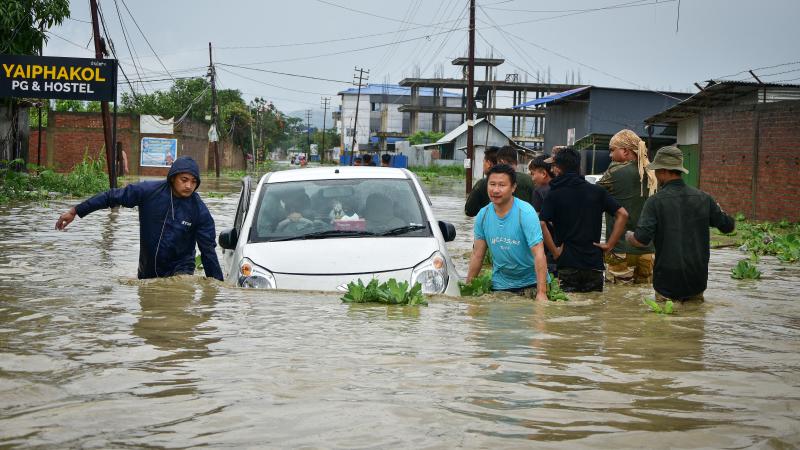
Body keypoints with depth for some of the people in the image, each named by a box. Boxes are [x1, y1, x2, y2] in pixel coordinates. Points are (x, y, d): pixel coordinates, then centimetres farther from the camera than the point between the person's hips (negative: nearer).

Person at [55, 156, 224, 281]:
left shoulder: (200, 211, -13)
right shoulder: (148, 191, -12)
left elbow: (208, 251, -8)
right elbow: (111, 197, -3)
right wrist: (75, 211, 0)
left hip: (180, 270, -3)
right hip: (147, 272, 3)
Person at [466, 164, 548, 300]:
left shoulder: (526, 212, -17)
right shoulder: (483, 215, -3)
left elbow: (538, 254, -23)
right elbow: (477, 255, 5)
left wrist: (541, 293, -30)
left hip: (530, 282, -4)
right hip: (500, 284, 4)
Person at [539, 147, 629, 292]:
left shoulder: (554, 195, -3)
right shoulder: (597, 191, 6)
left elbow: (541, 224, -17)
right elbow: (622, 214, 0)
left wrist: (555, 251, -9)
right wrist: (610, 244, 1)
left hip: (567, 263, -3)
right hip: (594, 263, 3)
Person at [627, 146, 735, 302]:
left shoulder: (655, 201, -12)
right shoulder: (703, 198, -1)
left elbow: (641, 240, -19)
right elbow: (729, 226, 9)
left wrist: (628, 236, 3)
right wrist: (718, 210, 28)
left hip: (667, 283, -3)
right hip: (698, 281, 4)